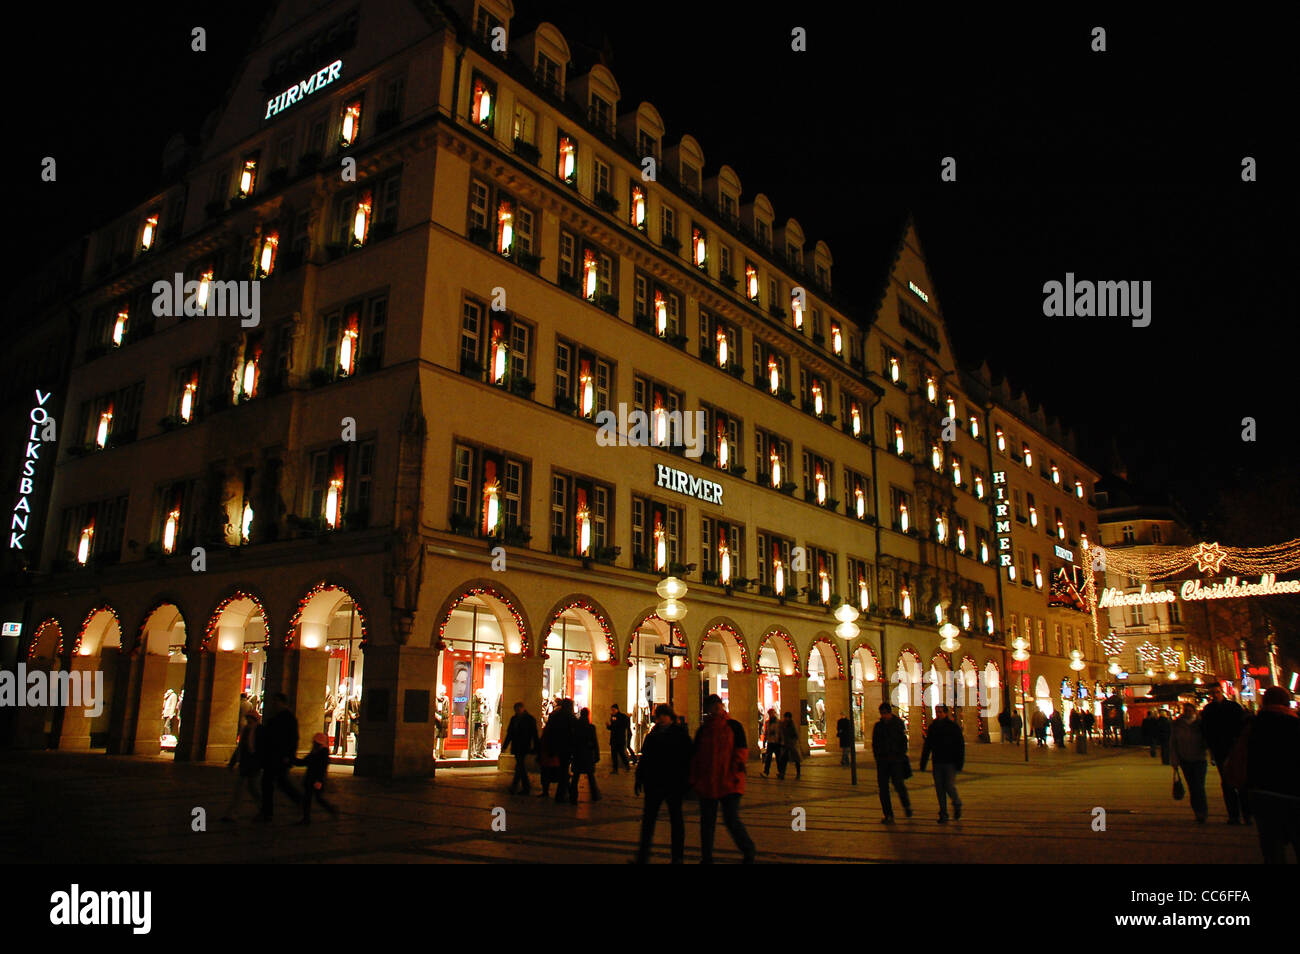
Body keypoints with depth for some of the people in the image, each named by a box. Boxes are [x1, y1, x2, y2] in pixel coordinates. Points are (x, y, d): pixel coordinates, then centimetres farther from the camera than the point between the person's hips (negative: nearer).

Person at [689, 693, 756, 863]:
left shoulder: (734, 726, 4)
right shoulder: (703, 730, 10)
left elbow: (742, 748, 0)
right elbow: (695, 756, 12)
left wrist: (739, 762, -17)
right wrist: (693, 779, 8)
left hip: (729, 782, -3)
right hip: (706, 784, 3)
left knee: (732, 820, -8)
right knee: (707, 822, 8)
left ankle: (749, 853, 15)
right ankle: (706, 857, 22)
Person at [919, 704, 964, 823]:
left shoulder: (953, 726, -3)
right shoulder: (933, 727, 7)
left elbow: (960, 745, -2)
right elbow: (927, 746, 12)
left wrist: (960, 763, -9)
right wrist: (923, 763, 9)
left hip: (950, 763, -4)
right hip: (937, 763, 4)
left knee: (950, 787, -9)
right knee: (939, 789, 4)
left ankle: (957, 805, 21)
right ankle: (943, 814, 14)